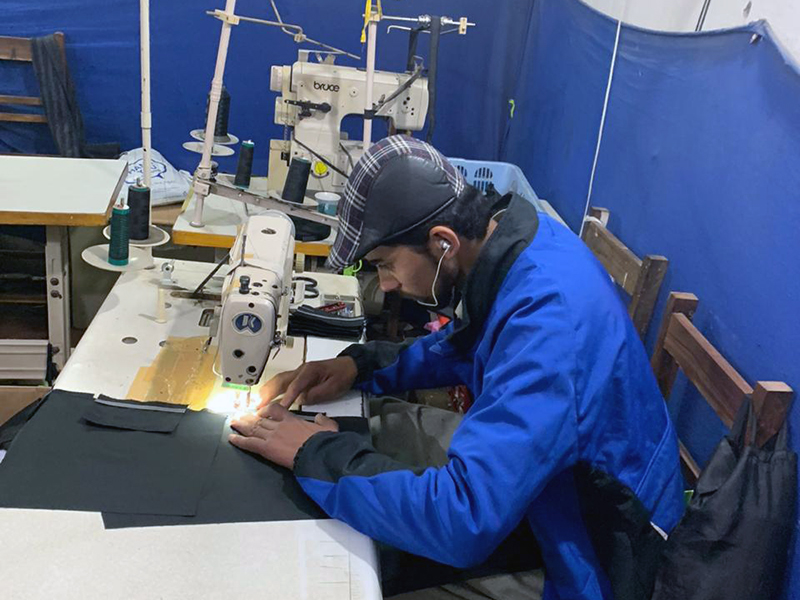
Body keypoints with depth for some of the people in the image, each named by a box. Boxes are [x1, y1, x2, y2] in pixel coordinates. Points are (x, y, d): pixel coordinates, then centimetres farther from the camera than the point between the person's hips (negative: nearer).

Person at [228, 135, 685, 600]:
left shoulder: (548, 318, -35)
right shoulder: (517, 238, -6)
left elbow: (463, 521, -40)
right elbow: (465, 347, 13)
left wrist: (315, 453, -27)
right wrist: (360, 365, -3)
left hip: (595, 562, -7)